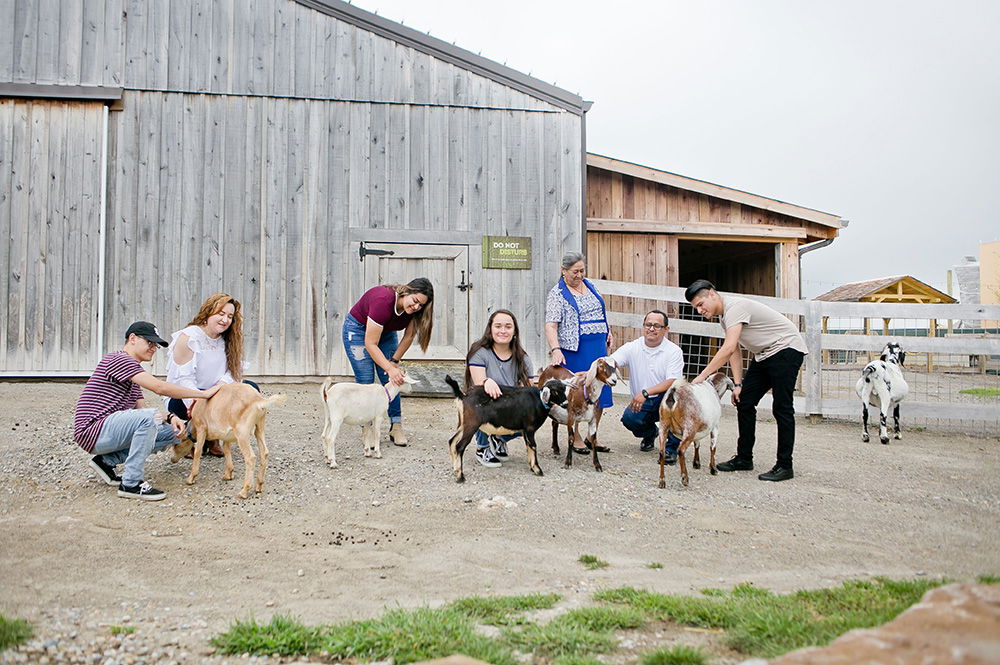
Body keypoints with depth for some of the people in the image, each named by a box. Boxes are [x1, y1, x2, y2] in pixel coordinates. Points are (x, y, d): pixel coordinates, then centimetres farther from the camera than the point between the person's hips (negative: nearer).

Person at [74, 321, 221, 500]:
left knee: (172, 432, 4)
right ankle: (131, 484, -23)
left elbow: (141, 408, 13)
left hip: (109, 431, 10)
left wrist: (170, 417, -7)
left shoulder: (132, 372, 21)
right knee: (150, 417, -31)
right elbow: (160, 387, -24)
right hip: (92, 432, -10)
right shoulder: (118, 359, -12)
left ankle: (107, 460, 6)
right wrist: (203, 394, -20)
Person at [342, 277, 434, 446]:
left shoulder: (414, 309, -22)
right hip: (358, 328, -5)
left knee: (392, 380, -4)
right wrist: (390, 368, -40)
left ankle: (396, 427, -1)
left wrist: (394, 361, -14)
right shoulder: (383, 301, -39)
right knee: (365, 381, -9)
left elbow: (408, 336, -8)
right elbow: (371, 344, -36)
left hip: (386, 331, 5)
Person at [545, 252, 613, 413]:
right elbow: (550, 326, -17)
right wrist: (555, 350, -29)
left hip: (598, 346, 7)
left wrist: (608, 331, 15)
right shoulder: (557, 294, -7)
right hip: (575, 348, -6)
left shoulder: (589, 285, 13)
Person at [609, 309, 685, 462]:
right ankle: (650, 433, 13)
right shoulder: (632, 348, -2)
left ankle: (671, 447, -19)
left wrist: (645, 392, -33)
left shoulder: (673, 351, -9)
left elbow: (672, 382, -20)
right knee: (629, 418, -28)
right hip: (641, 403, 2)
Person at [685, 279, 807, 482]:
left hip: (787, 348, -10)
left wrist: (702, 376, -35)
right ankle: (744, 458, 12)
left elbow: (729, 348, -34)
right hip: (764, 355, 10)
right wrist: (738, 384, -2)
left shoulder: (735, 307, -24)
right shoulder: (723, 315, 7)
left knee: (782, 408, -11)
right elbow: (735, 352, 7)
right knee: (744, 403, 5)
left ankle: (784, 466, -5)